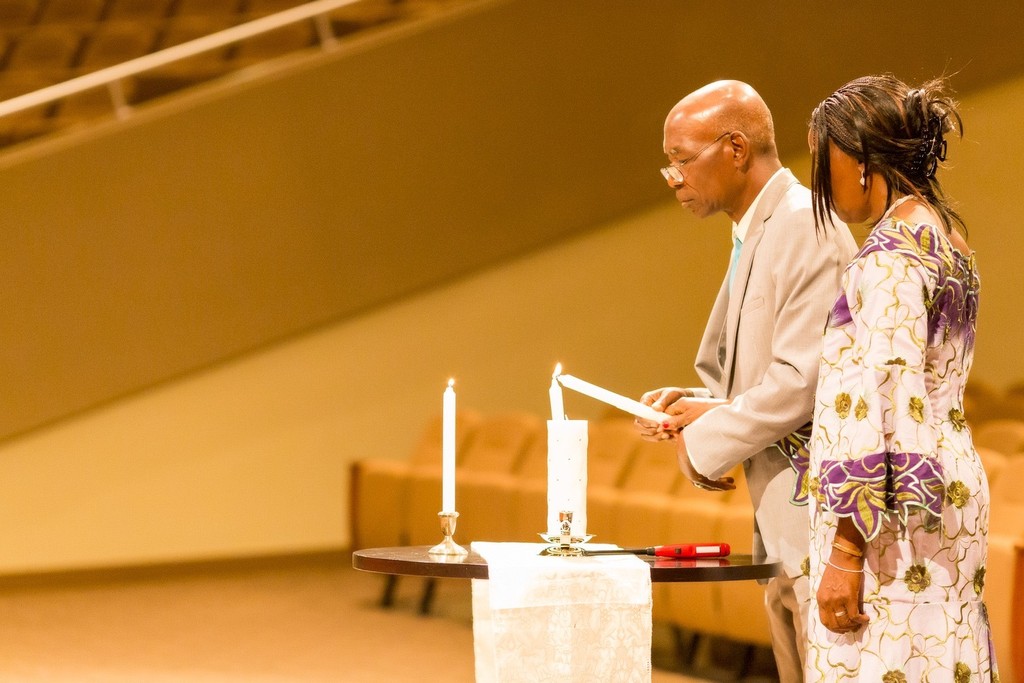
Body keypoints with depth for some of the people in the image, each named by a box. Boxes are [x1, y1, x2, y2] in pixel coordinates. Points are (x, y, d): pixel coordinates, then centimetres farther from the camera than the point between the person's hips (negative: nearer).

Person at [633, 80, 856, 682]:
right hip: (784, 525, 10)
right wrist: (703, 407, 5)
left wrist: (705, 441, -10)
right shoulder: (756, 237, 18)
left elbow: (805, 379, -21)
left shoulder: (806, 227, -13)